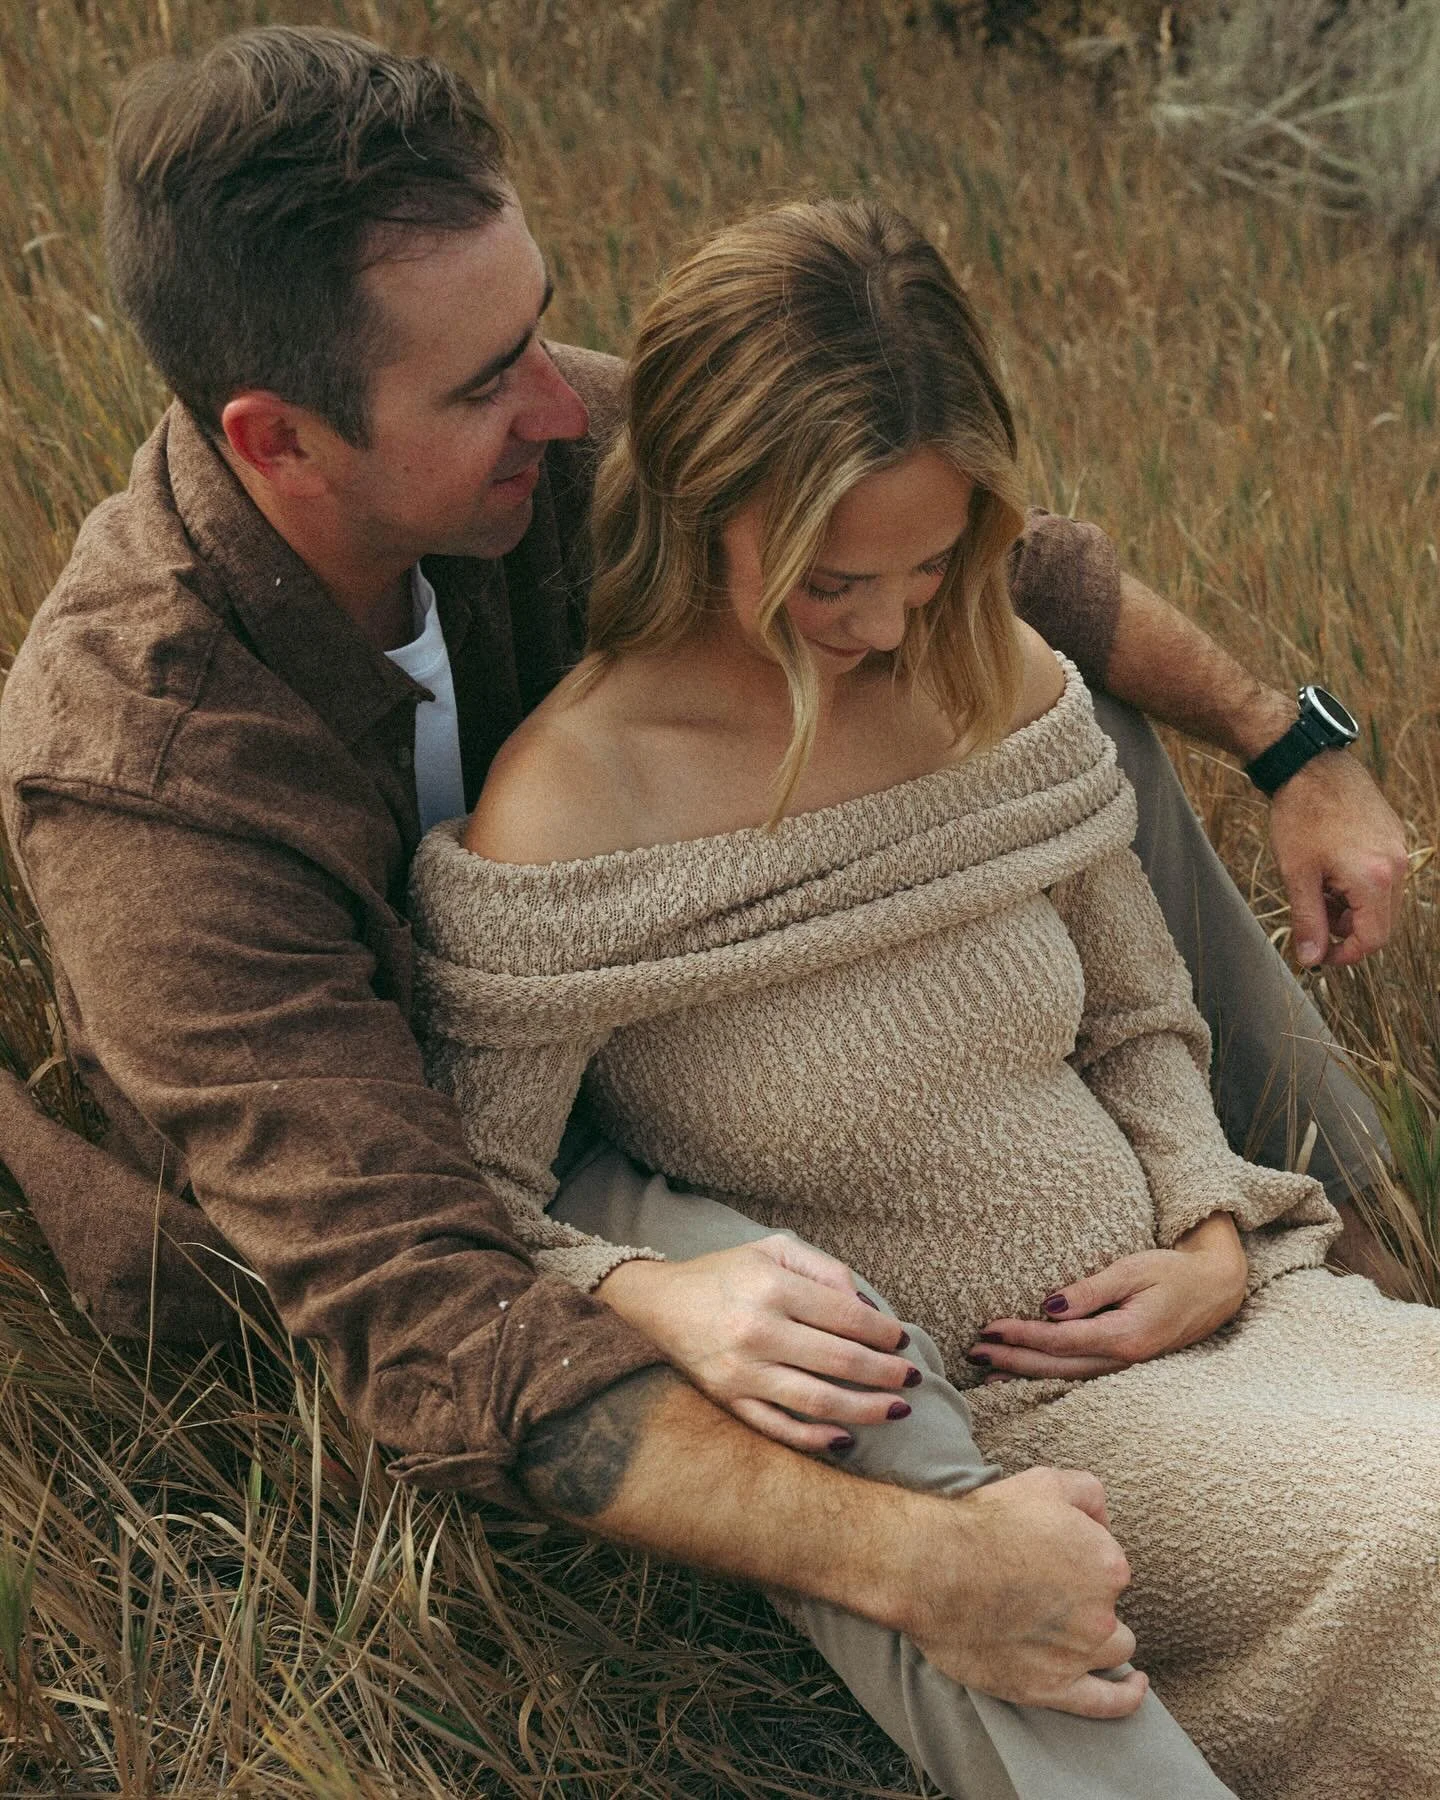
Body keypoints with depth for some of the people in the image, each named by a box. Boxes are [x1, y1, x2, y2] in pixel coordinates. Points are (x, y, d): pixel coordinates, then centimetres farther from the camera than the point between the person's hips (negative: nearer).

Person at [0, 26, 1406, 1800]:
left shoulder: (530, 432, -23)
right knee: (848, 1378, -34)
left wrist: (1294, 744, -3)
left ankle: (1310, 1192, 22)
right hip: (400, 1165, -6)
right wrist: (911, 1559, -49)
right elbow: (423, 1319, -42)